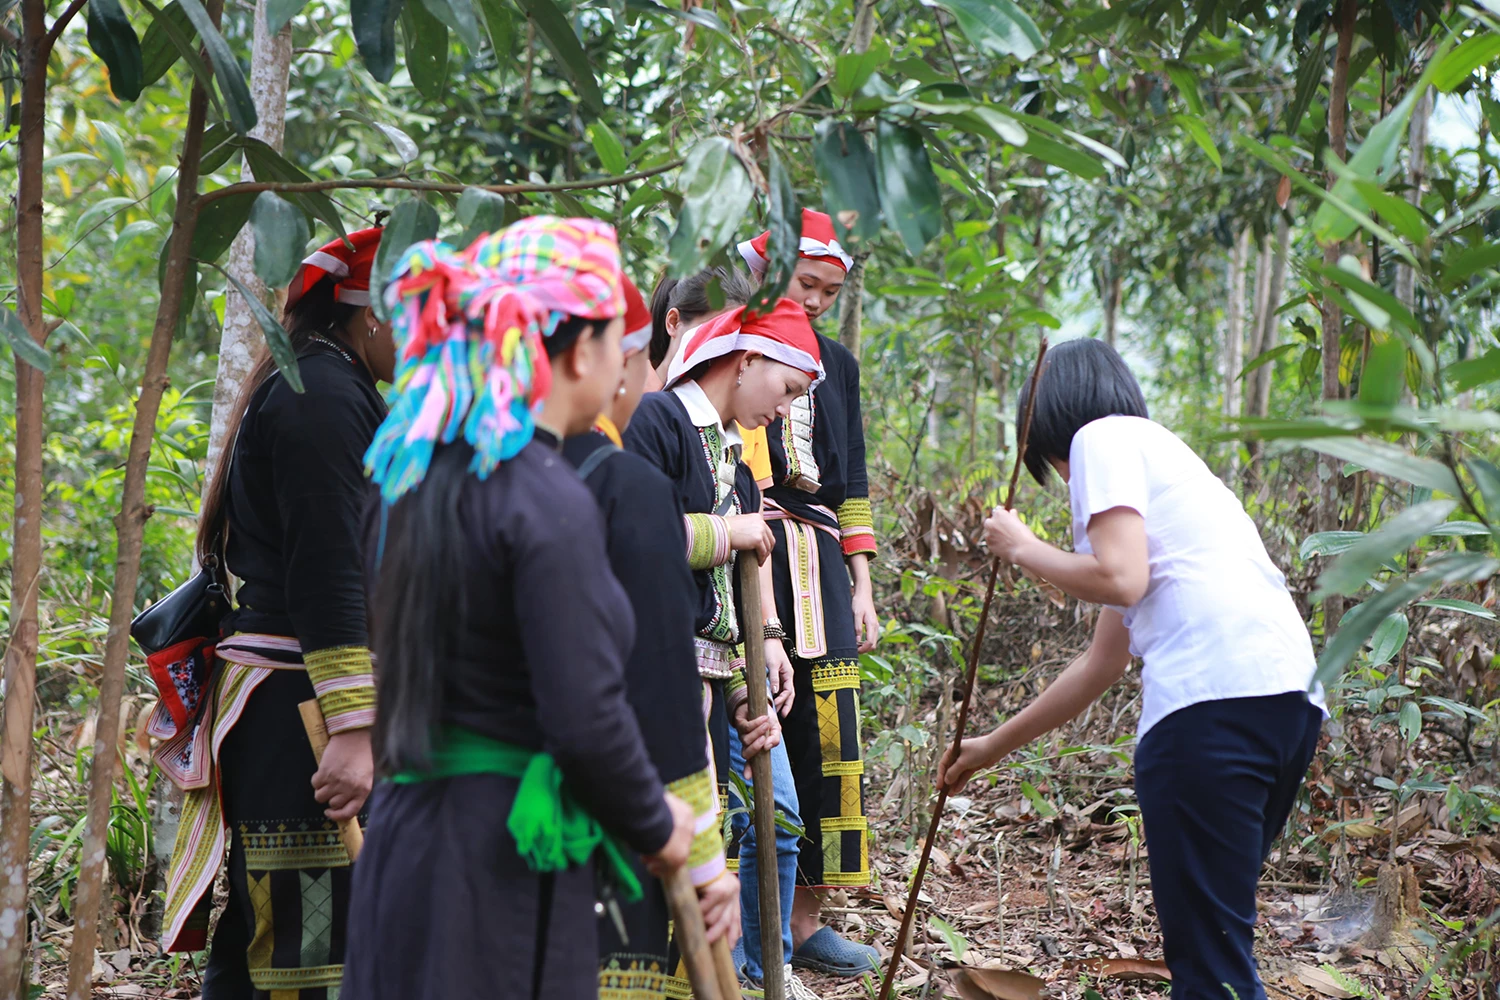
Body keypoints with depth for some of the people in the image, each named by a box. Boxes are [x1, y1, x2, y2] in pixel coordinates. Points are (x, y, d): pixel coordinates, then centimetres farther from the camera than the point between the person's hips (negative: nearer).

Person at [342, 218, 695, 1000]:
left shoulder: (414, 477, 7)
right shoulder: (549, 502, -18)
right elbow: (586, 720, -20)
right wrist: (656, 827, -2)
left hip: (403, 833, 8)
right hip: (506, 869, -8)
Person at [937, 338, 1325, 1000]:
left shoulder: (1102, 437, 7)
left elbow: (1117, 578, -10)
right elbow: (1101, 664, 35)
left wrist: (1022, 549, 9)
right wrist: (992, 747, 43)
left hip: (1215, 697, -9)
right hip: (1292, 695, 9)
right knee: (1217, 926, 17)